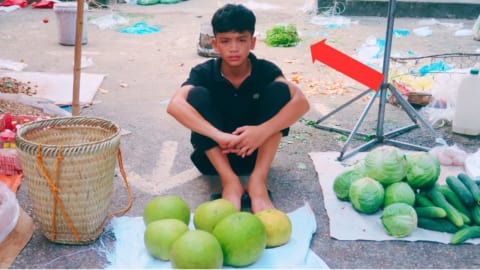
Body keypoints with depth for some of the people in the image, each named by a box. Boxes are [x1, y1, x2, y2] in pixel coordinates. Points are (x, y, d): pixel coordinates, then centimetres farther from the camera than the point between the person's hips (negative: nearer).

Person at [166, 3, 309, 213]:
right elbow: (175, 105, -33)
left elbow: (301, 102, -29)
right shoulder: (204, 73, -14)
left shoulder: (265, 70, -12)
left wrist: (263, 131, -44)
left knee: (278, 89, -21)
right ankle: (230, 181, -26)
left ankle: (258, 180, -26)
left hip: (255, 150, 1)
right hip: (215, 155, 0)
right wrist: (218, 135, -46)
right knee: (197, 95, -26)